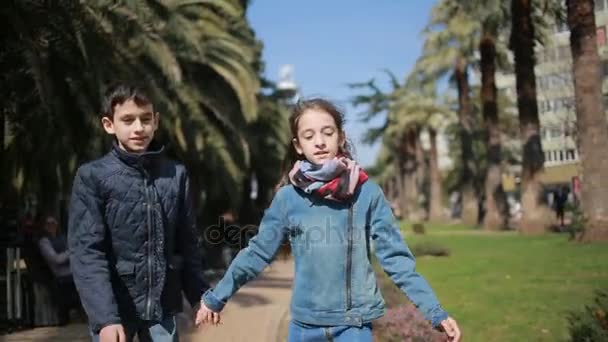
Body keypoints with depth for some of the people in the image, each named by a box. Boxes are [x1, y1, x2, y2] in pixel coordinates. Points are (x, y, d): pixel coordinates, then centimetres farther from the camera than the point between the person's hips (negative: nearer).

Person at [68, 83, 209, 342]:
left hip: (162, 306, 3)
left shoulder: (176, 175, 4)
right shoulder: (92, 177, -5)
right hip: (113, 308, -2)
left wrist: (200, 295, 7)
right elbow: (86, 252, -11)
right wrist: (104, 317, -20)